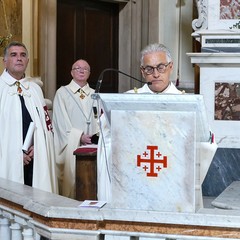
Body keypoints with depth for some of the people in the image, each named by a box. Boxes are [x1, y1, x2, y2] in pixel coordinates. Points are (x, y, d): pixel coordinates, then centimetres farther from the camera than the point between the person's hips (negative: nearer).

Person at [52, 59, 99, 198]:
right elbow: (62, 121, -3)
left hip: (91, 144, 3)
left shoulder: (94, 94, 16)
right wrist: (80, 136, -12)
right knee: (70, 180, -7)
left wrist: (97, 134, -6)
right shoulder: (62, 93, 4)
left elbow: (97, 119, 13)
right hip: (71, 144, -3)